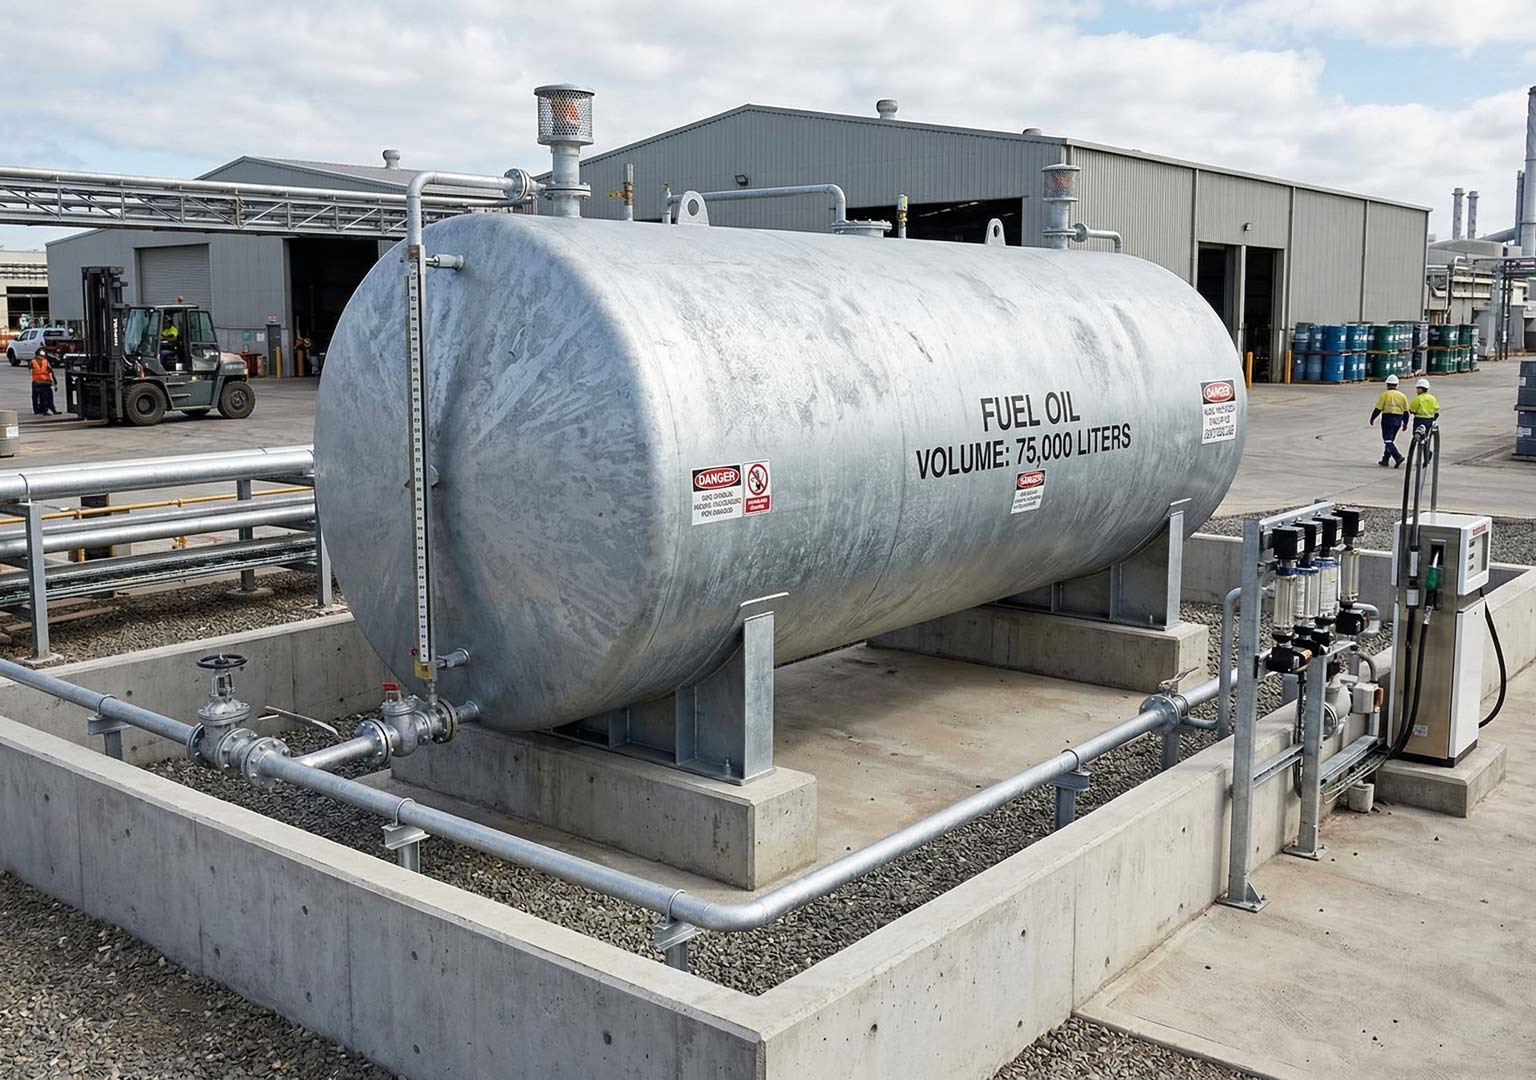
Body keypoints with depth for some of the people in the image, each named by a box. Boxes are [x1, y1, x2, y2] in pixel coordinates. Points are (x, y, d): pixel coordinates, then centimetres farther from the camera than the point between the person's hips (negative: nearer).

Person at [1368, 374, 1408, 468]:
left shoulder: (1385, 394, -6)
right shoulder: (1402, 396, 10)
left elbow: (1378, 408, -8)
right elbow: (1406, 411, 12)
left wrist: (1372, 419, 3)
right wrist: (1405, 423, 20)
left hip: (1388, 418, -6)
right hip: (1398, 421, 6)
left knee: (1388, 441, -7)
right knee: (1390, 440, 17)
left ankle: (1398, 457, -24)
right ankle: (1385, 460, 21)